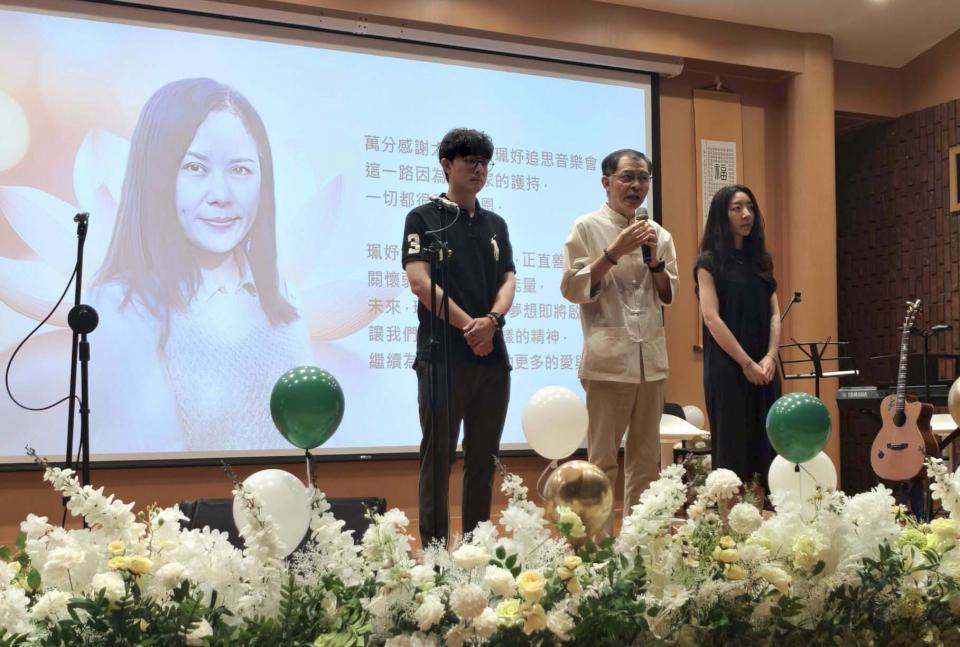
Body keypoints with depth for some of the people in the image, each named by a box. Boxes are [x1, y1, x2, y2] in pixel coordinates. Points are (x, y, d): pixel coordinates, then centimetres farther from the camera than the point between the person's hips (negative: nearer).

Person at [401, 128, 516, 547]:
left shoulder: (496, 225, 18)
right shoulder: (424, 219, 2)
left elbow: (508, 280, 9)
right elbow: (419, 282, -9)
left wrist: (492, 320, -12)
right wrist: (469, 326, -13)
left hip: (492, 356, 5)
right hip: (442, 357, -5)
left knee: (483, 458, 8)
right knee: (438, 457, -2)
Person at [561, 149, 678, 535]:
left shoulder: (658, 233, 13)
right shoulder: (587, 228, -1)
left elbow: (669, 296, 13)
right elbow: (573, 289, -5)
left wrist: (654, 258, -3)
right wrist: (614, 253, -13)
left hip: (651, 358, 5)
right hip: (608, 359, -5)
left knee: (646, 459, 10)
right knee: (603, 459, -2)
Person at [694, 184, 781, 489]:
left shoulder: (761, 259, 14)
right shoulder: (710, 261, -3)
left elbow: (774, 313, 10)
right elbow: (711, 318, -11)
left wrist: (770, 357, -5)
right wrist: (746, 363, -14)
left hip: (764, 368, 6)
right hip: (727, 367, -5)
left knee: (768, 446, 3)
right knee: (732, 446, -4)